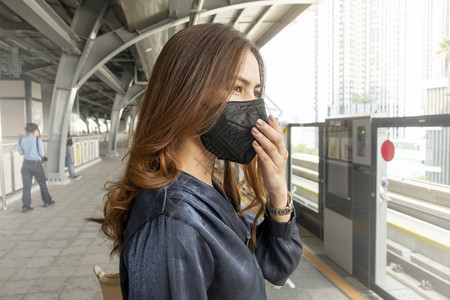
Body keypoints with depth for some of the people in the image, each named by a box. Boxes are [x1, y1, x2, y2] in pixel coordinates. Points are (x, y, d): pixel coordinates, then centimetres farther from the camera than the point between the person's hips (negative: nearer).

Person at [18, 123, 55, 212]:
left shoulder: (21, 140, 0)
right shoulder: (38, 140, -12)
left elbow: (21, 153, 12)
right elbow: (42, 154, -9)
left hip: (26, 164, 3)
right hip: (36, 164, -3)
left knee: (26, 186, 6)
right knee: (42, 184, 14)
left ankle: (25, 206, 1)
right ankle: (47, 201, 28)